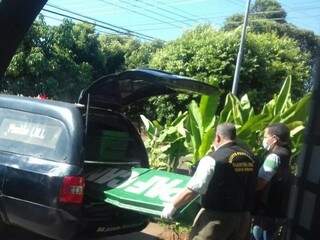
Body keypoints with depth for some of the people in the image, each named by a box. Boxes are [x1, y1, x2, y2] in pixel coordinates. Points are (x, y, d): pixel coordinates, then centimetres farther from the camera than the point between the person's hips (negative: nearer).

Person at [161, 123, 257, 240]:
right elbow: (249, 188, 13)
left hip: (218, 218, -6)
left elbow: (192, 190, -15)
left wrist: (172, 205, -4)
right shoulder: (249, 158, 2)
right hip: (243, 217, 6)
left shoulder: (213, 159, -16)